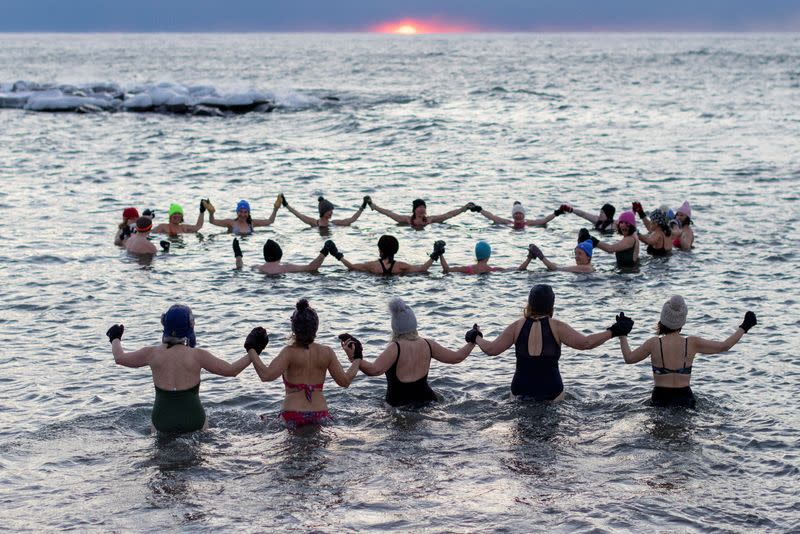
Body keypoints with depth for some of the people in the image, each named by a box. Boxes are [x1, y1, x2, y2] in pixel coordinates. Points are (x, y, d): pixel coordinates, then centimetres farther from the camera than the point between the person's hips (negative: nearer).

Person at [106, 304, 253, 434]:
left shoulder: (153, 353, 0)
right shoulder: (197, 355, -7)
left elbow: (119, 358, 17)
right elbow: (231, 370, -1)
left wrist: (115, 339, 37)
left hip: (162, 423, 2)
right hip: (193, 422, -2)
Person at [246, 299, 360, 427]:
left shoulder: (289, 352, -10)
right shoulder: (327, 353, 0)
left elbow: (266, 375, -21)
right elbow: (345, 381, 6)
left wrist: (251, 350, -11)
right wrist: (357, 360, 21)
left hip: (293, 417, -2)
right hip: (320, 415, 2)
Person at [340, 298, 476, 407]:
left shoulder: (395, 348, -13)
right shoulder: (427, 345, 3)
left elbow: (374, 370, -29)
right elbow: (456, 357, 13)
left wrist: (354, 358, -30)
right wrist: (472, 343, 29)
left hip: (399, 404, -4)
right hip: (426, 399, 5)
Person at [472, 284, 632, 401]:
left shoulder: (517, 326, 1)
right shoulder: (556, 327, -6)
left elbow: (491, 349, 1)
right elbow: (585, 343, -15)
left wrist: (477, 338, 20)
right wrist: (613, 331, -8)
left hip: (520, 391, 2)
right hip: (551, 392, -2)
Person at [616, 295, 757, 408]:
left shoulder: (654, 344, -3)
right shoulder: (692, 343, 0)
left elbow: (629, 358, 11)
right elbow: (724, 346, 10)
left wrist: (622, 335, 24)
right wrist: (744, 327, 22)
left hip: (660, 400, -1)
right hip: (685, 399, 1)